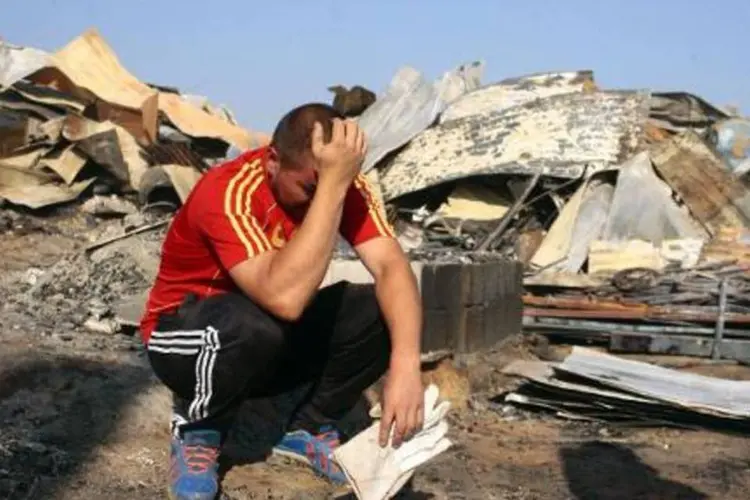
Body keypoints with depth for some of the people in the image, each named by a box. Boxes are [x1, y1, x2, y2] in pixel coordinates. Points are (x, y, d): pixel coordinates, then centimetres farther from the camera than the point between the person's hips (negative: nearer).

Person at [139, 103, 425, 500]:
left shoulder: (343, 182, -15)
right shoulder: (228, 192, -31)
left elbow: (391, 267, -25)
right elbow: (285, 298, -45)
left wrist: (406, 364, -40)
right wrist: (330, 187, -45)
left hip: (276, 344, 5)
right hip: (187, 338, -4)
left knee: (384, 312, -19)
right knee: (254, 325, -39)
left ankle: (309, 429, 3)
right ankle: (196, 432, -7)